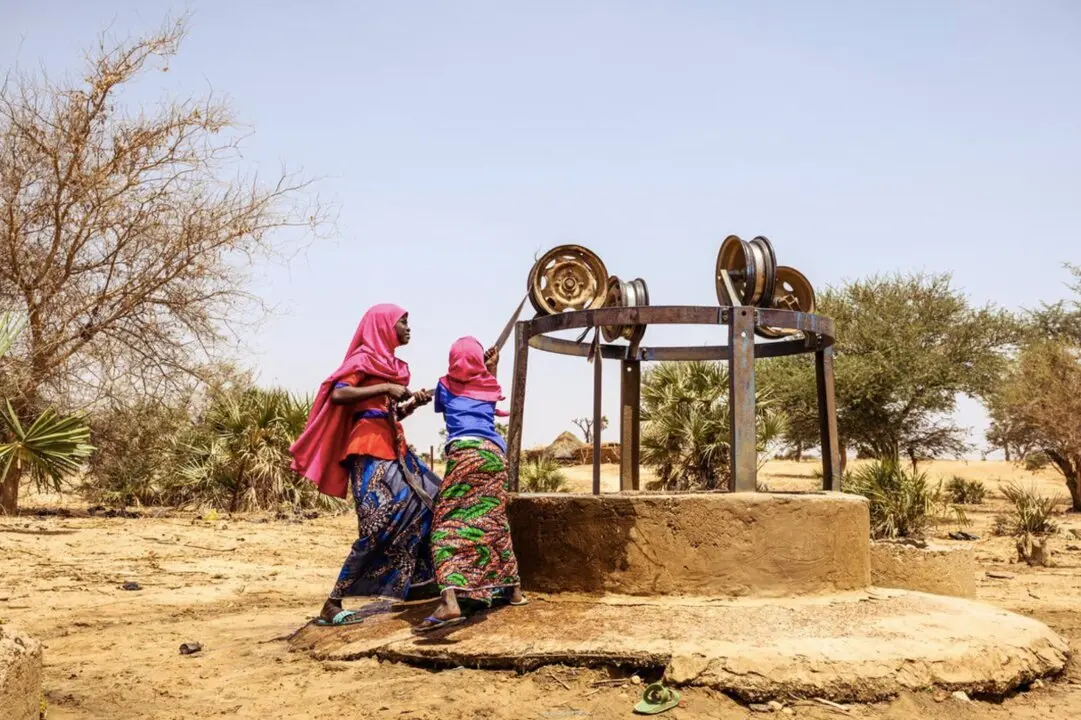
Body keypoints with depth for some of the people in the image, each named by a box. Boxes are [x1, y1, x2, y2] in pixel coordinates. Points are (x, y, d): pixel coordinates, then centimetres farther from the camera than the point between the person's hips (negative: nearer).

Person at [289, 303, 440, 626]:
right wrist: (385, 388, -19)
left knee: (430, 501, 10)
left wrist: (413, 403, 7)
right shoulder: (365, 357, -4)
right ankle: (332, 605, -11)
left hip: (393, 446, 10)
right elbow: (337, 394, -19)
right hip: (370, 446, -9)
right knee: (380, 527, -16)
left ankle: (422, 582, 16)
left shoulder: (389, 363, 21)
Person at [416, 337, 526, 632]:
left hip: (464, 452, -4)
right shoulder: (489, 385, 17)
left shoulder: (445, 385, 12)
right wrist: (490, 370, 42)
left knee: (449, 525, -9)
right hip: (494, 452, 4)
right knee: (492, 520, 19)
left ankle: (450, 601, -27)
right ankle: (513, 587, 30)